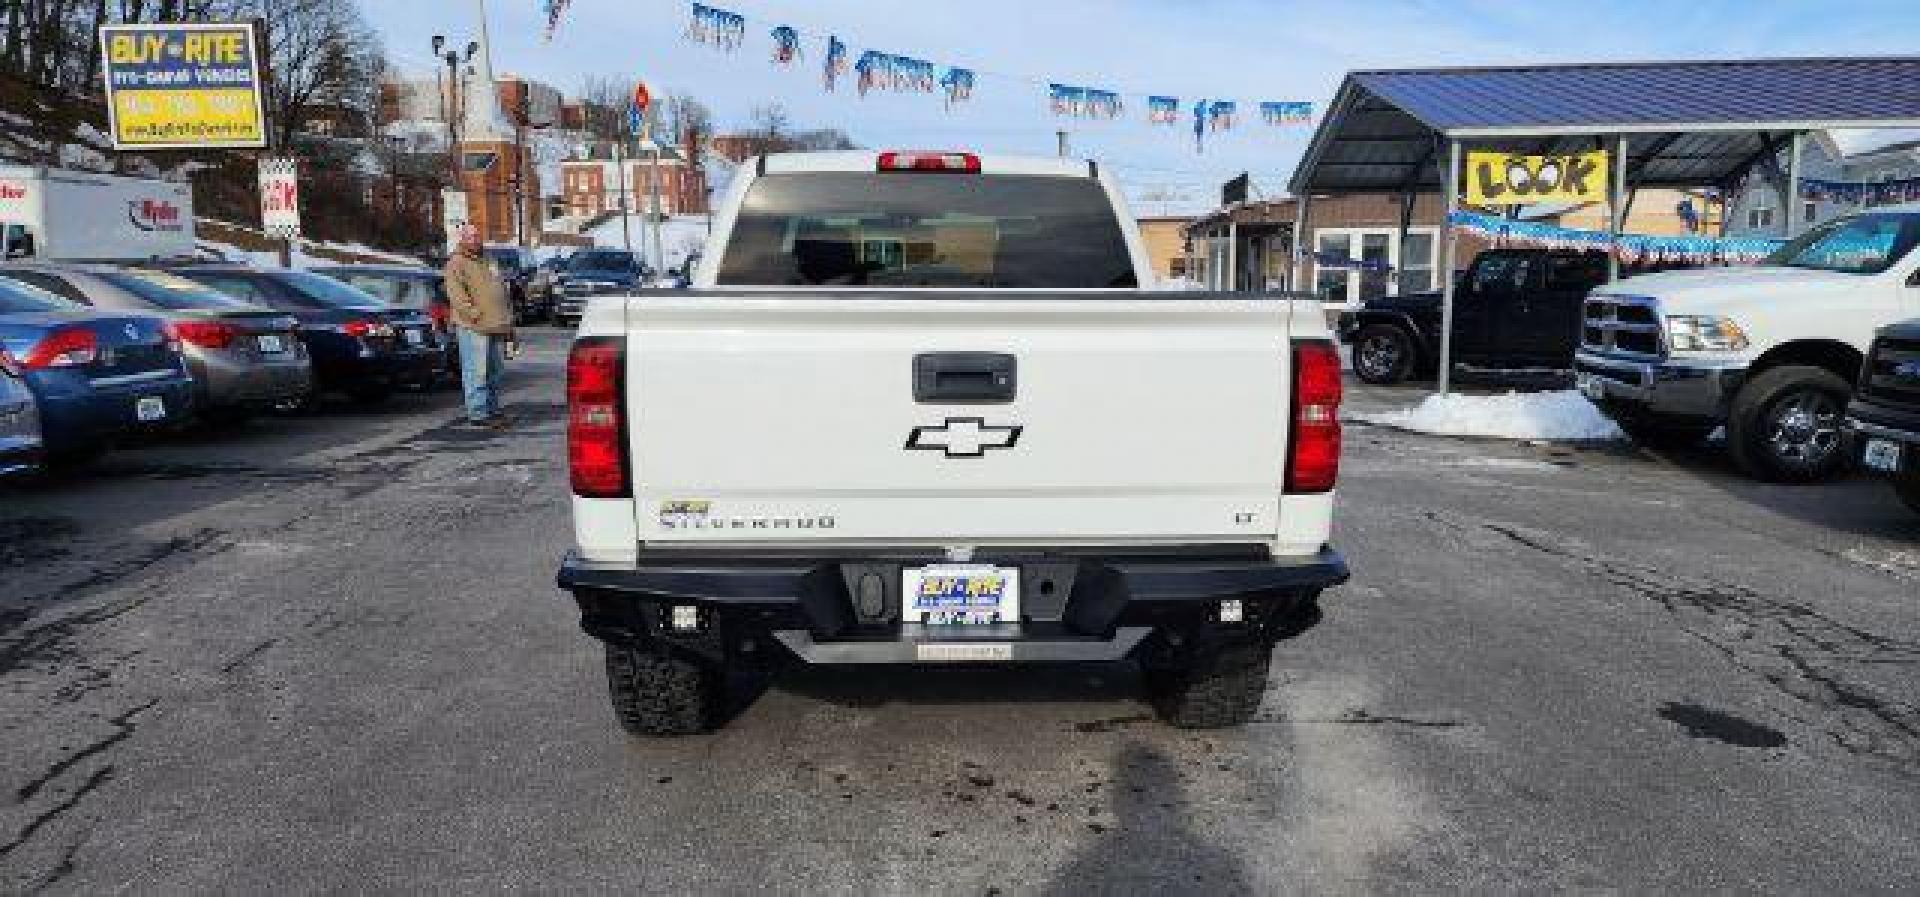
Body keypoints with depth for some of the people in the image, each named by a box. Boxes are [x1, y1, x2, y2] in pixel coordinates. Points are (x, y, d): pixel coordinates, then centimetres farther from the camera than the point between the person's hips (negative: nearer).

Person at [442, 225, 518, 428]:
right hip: (473, 328, -8)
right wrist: (475, 314, -22)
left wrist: (509, 322, 21)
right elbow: (457, 294, -13)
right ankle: (478, 413, -6)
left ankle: (493, 409, 19)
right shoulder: (456, 263, -1)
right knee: (476, 372, -7)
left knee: (495, 371, 11)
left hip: (497, 327, 8)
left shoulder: (487, 262, 24)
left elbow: (503, 292, 26)